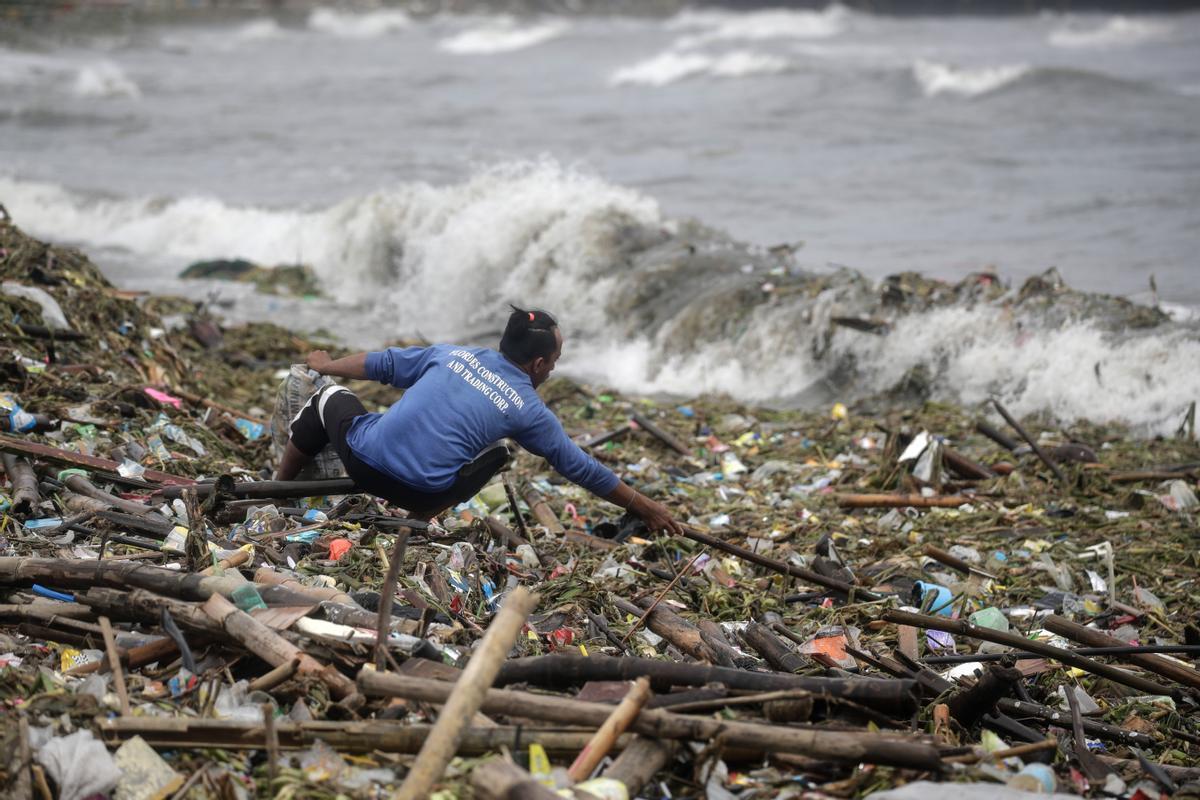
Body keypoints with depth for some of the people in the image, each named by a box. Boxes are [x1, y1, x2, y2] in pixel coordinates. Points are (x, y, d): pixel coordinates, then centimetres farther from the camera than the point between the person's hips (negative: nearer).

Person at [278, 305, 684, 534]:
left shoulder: (452, 354, 13)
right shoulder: (529, 410, 6)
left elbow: (382, 363, 22)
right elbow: (581, 469, 13)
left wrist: (325, 366, 40)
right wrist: (644, 506, 24)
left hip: (363, 460, 2)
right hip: (422, 493, -2)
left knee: (331, 397, 34)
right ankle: (417, 521, 14)